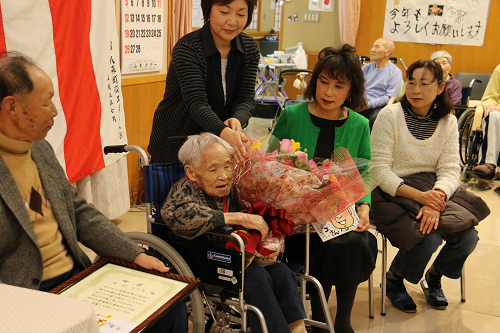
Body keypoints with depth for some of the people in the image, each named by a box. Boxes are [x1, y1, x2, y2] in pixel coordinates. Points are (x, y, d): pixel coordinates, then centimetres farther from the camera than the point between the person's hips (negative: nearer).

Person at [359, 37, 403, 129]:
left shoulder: (395, 72, 2)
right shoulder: (366, 67, 18)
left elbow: (390, 98, -7)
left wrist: (369, 104, -19)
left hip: (378, 107, -4)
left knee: (376, 117, -38)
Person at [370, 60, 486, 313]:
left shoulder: (448, 121, 5)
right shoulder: (389, 116, -8)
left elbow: (450, 169, -2)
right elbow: (379, 170, -12)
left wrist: (435, 199, -23)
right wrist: (418, 196, -23)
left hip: (434, 190, 5)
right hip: (393, 193, -4)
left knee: (467, 236, -18)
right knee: (429, 238, -27)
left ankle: (433, 278, 16)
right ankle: (393, 281, 7)